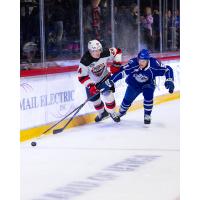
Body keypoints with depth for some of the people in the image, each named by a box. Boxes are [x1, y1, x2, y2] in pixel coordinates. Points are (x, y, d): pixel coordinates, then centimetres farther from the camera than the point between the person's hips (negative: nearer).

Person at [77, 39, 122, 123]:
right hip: (92, 81, 0)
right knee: (94, 97, 8)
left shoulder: (105, 54, -26)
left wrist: (116, 64, -14)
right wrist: (90, 86, -32)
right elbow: (82, 77, -26)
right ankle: (102, 112, 36)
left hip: (105, 77, 0)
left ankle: (112, 112, 5)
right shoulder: (85, 61, -32)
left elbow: (117, 51, -8)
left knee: (107, 93, -16)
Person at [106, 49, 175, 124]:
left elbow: (168, 69, -26)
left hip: (148, 84, -1)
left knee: (148, 96, -27)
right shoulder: (133, 63, -34)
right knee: (127, 99, 9)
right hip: (134, 84, 1)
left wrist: (169, 81, -38)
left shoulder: (154, 64, -33)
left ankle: (147, 116, -5)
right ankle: (121, 112, 42)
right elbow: (122, 71, -31)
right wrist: (111, 80, -36)